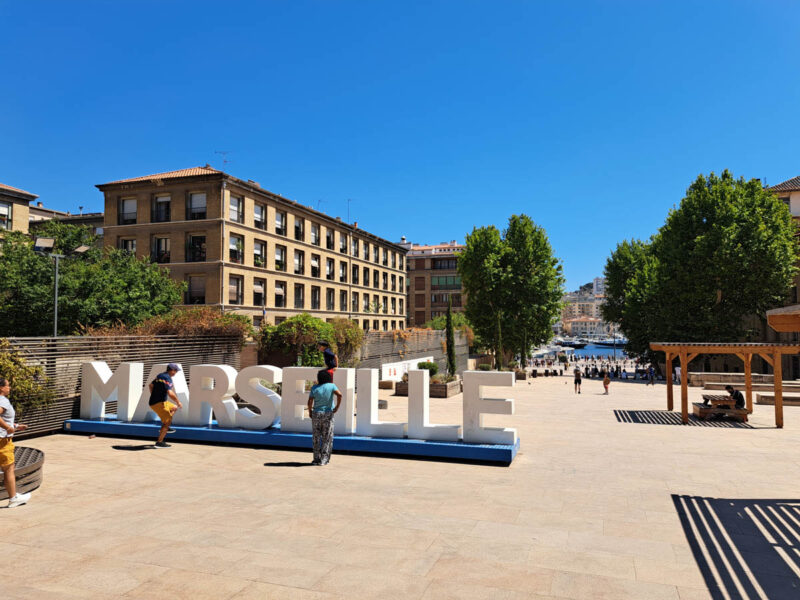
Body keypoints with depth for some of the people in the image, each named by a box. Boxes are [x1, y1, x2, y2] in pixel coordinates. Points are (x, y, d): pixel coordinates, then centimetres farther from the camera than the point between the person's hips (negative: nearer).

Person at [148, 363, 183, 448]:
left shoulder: (159, 376, 14)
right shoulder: (168, 378, -16)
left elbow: (151, 385, 29)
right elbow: (170, 393, -26)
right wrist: (178, 401, -14)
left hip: (153, 402, 10)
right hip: (159, 403, -10)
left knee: (174, 407, 24)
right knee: (168, 421, -6)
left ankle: (165, 427, 20)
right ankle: (159, 442, -5)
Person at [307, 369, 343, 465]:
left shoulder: (314, 388, -1)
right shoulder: (331, 386, -3)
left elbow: (310, 402, -7)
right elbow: (339, 394, -19)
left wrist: (310, 411, 8)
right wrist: (337, 407, -10)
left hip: (316, 414, 1)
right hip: (328, 414, -1)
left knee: (316, 438, 11)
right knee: (327, 438, 6)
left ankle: (317, 459, 14)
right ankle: (324, 460, 4)